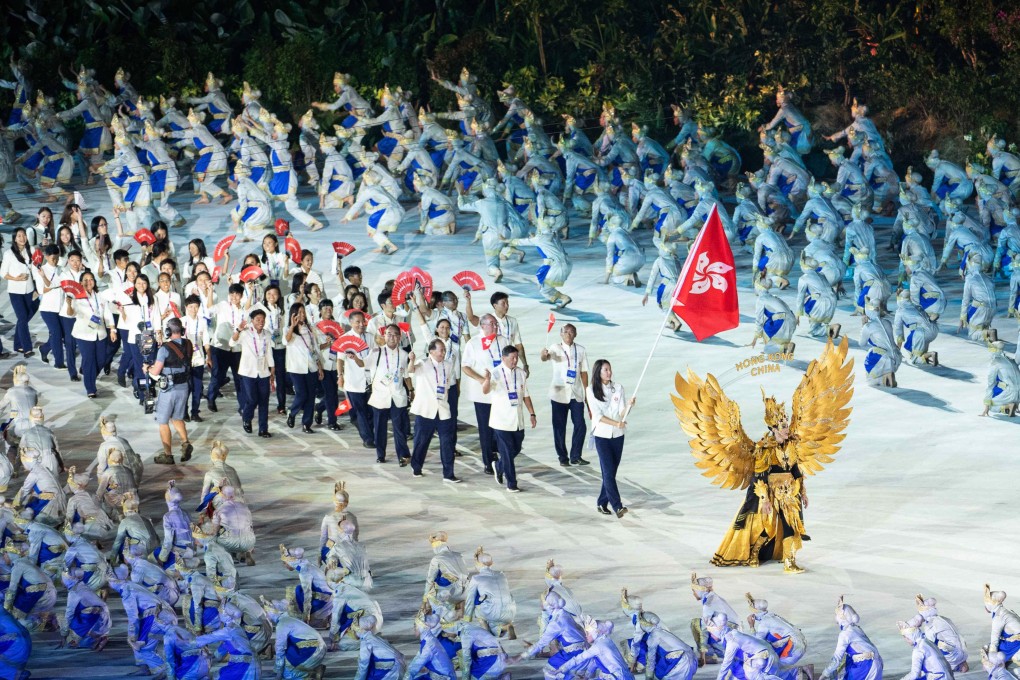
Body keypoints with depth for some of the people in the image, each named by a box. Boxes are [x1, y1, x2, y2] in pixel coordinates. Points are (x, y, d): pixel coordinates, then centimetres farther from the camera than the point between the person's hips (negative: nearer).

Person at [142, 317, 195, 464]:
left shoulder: (165, 348, -19)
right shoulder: (188, 345, -1)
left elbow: (156, 372, -17)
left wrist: (147, 368, 6)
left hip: (168, 390, -6)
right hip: (183, 387, 6)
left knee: (163, 422, 8)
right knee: (177, 418, 23)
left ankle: (167, 455, 11)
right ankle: (185, 443, 2)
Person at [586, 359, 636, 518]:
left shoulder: (618, 388, 3)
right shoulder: (591, 390, -4)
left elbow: (622, 413, -3)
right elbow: (597, 415, -10)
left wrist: (629, 405, -24)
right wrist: (616, 423, -20)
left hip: (618, 435, 3)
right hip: (602, 435, -3)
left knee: (611, 471, 7)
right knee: (608, 471, -11)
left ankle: (602, 502, 20)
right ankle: (617, 506, -14)